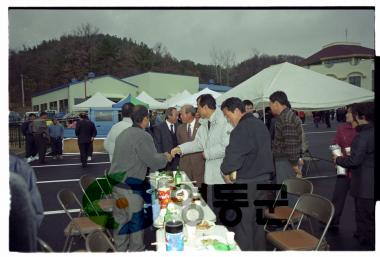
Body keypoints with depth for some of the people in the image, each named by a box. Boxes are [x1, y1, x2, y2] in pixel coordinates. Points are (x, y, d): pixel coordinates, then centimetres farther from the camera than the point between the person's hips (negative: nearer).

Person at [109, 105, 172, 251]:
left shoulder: (124, 133, 9)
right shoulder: (143, 136, -15)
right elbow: (154, 162, -14)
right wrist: (165, 157, 6)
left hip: (116, 182, 8)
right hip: (129, 185, -8)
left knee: (120, 218, 17)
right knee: (136, 220, 7)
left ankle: (120, 249, 29)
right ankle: (137, 250, 20)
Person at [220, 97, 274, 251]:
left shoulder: (242, 129, -18)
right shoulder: (260, 125, 11)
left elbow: (232, 154, -21)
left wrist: (226, 171, -4)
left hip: (246, 182, -9)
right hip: (263, 178, 9)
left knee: (243, 225, 1)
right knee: (257, 221, 19)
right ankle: (259, 250, 30)